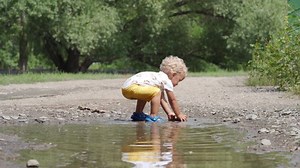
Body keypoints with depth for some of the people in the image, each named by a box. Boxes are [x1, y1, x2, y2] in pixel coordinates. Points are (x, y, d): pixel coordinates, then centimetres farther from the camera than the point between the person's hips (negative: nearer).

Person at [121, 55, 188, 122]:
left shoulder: (159, 77, 25)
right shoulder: (167, 81, -3)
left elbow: (162, 99, 26)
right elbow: (172, 100, 3)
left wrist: (169, 113, 20)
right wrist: (179, 115, 13)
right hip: (132, 87, -11)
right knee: (156, 92, -20)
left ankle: (138, 114, 41)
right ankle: (153, 116, -13)